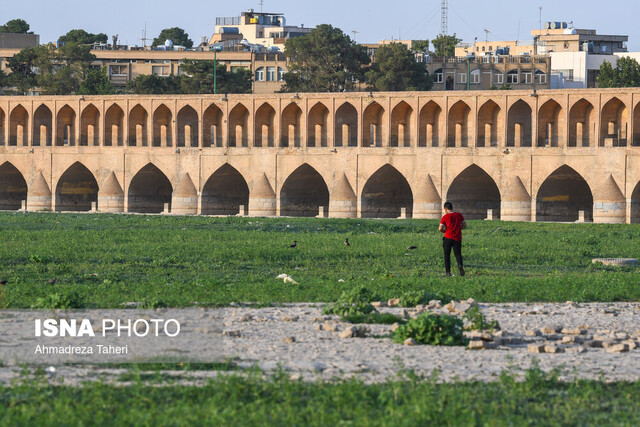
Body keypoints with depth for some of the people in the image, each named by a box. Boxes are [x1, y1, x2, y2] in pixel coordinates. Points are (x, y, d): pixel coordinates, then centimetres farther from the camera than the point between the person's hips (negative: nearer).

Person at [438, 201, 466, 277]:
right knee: (458, 254, 8)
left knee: (447, 255, 10)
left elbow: (440, 228, -10)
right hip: (457, 238, 2)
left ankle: (448, 271, 7)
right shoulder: (459, 215, 4)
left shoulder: (445, 217, -4)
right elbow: (464, 225, 7)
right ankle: (460, 265, -21)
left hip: (448, 238, -2)